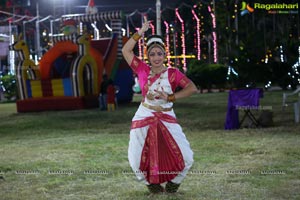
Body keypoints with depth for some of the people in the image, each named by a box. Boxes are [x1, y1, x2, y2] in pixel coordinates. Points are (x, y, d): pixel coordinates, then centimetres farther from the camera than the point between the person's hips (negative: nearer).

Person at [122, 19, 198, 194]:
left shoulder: (173, 73, -3)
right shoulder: (143, 70, 1)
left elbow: (192, 88, -13)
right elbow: (126, 51, -4)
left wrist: (170, 97, -18)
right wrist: (140, 33, -8)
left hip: (167, 120, -1)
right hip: (144, 119, 1)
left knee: (185, 157, -6)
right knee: (138, 158, 1)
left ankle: (173, 182, 19)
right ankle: (153, 184, 27)